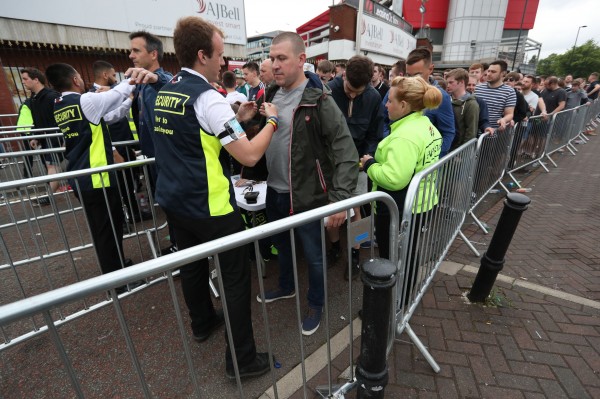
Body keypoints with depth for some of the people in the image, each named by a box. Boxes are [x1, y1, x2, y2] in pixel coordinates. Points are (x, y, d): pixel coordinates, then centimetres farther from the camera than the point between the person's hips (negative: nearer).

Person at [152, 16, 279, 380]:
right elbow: (249, 155, -22)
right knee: (236, 276, 2)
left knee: (193, 265, 22)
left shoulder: (165, 92, 10)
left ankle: (203, 323, 44)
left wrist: (237, 118, 12)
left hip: (174, 201, 9)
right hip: (209, 206, -9)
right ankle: (242, 359, 15)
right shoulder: (208, 97, -17)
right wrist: (272, 121, -6)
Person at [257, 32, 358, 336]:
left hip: (306, 195, -6)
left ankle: (315, 304, 37)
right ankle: (286, 287, 51)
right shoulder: (271, 96, 6)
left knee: (313, 254, 12)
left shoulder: (319, 100, -14)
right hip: (274, 191, 7)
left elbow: (346, 152, -18)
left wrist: (340, 197, -25)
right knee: (282, 245, 24)